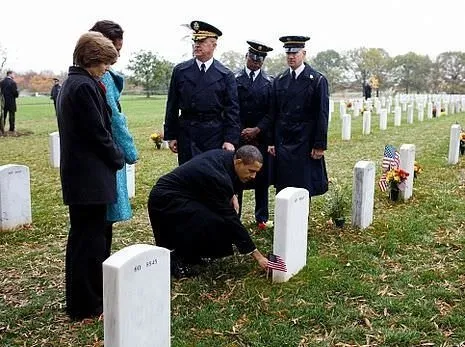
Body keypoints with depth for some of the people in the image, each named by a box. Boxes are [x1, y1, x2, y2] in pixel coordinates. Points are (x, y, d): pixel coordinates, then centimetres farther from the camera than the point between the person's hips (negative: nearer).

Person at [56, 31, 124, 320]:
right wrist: (118, 158, -4)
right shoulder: (85, 87, -18)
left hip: (78, 173, 10)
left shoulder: (71, 83, 13)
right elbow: (98, 132, -17)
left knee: (85, 236, 18)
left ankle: (92, 294, 33)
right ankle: (87, 305, 11)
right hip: (90, 175, -10)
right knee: (89, 238, -1)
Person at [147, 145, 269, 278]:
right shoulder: (219, 177, -28)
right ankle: (176, 257, -7)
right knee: (216, 223, -24)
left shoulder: (226, 156, -3)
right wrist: (257, 255, -21)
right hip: (165, 199, -10)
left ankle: (188, 253, 13)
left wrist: (231, 196, 0)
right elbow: (230, 218, -25)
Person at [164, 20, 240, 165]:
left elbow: (232, 110, -1)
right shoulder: (180, 71, 6)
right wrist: (170, 136, 4)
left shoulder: (226, 75, 2)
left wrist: (230, 139, -9)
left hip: (215, 136, -1)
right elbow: (172, 106, 8)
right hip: (186, 135, 1)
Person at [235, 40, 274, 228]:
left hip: (261, 136, 1)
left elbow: (271, 112, 3)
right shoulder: (234, 79, 3)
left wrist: (257, 130, -7)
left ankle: (261, 217, 15)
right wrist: (240, 131, -7)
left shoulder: (269, 82, 6)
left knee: (262, 178, 5)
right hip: (238, 135, -1)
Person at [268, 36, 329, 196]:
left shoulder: (318, 80, -3)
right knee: (282, 188, 5)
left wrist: (320, 145, -10)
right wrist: (272, 142, 6)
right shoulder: (279, 80, 9)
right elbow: (273, 113, 10)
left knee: (304, 185, 2)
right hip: (282, 143, 3)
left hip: (305, 143, -3)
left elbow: (322, 115, -5)